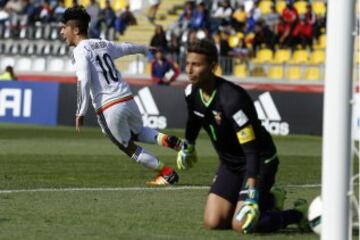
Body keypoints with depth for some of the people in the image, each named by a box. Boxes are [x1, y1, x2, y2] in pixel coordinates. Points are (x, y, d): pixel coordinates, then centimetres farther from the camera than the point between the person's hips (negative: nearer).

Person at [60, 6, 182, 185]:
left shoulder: (80, 51, -4)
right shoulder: (103, 44, 16)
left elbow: (83, 82, -17)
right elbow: (127, 48, 35)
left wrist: (81, 112, -15)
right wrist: (144, 49, 56)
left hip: (108, 108, -6)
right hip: (128, 99, 6)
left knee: (128, 147, 14)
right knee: (138, 132, 32)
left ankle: (166, 172, 12)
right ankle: (168, 140, 5)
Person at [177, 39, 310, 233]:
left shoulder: (231, 99, -33)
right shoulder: (192, 92, -9)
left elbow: (252, 152, -33)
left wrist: (251, 195, -40)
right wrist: (187, 147, 35)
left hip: (259, 161, -8)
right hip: (230, 164, 8)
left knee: (242, 225, -21)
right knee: (212, 222, -3)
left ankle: (298, 214, 5)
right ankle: (270, 200, 20)